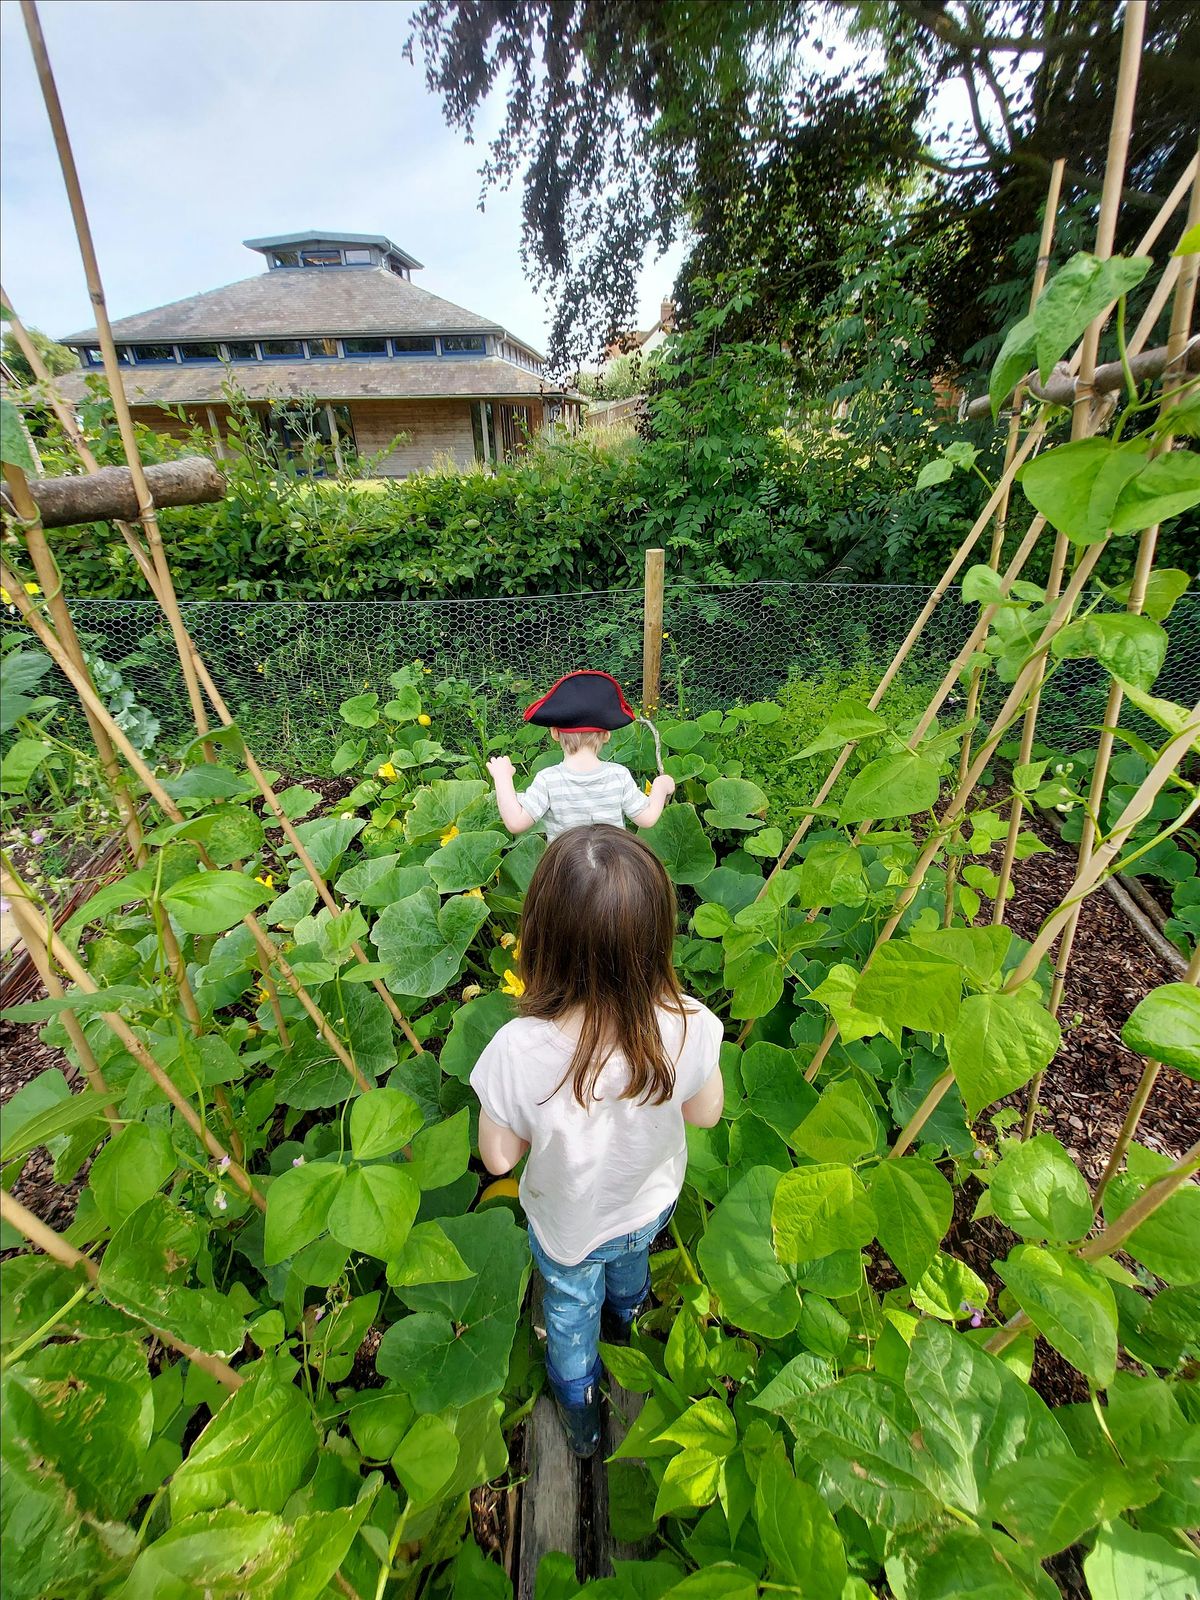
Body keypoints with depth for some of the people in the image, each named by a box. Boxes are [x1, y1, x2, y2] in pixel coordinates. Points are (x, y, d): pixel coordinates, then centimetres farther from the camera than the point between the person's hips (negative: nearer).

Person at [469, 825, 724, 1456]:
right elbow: (705, 1114, -16)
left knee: (570, 1307, 33)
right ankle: (626, 1315, 73)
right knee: (629, 1259, 39)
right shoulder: (689, 1026, -38)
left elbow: (498, 1156, -22)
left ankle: (579, 1410, 62)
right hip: (651, 1204, 3)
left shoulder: (518, 1051, -44)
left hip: (566, 1223, -2)